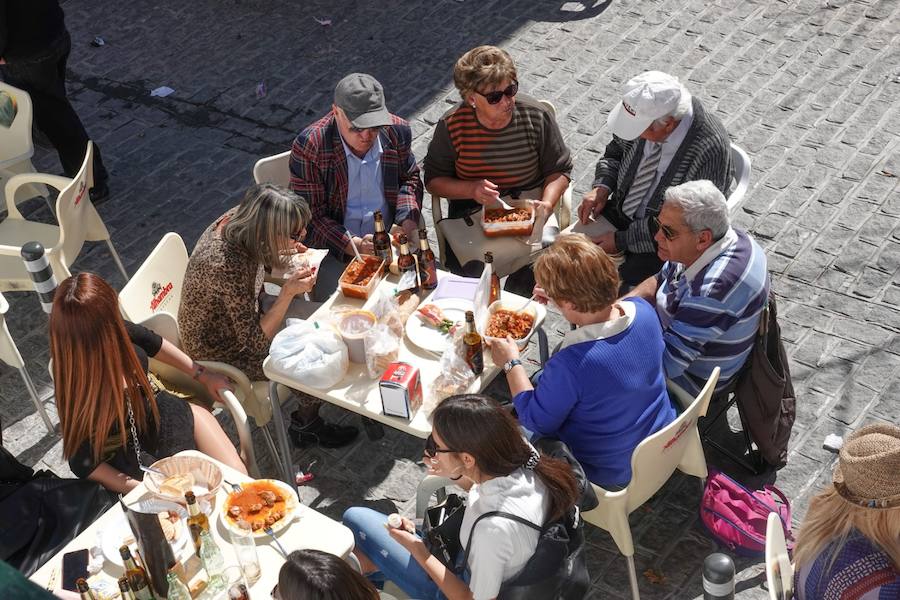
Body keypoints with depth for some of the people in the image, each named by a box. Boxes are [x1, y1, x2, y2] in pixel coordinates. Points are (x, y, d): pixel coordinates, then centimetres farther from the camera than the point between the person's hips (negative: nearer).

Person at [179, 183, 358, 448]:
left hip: (243, 317, 8)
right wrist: (288, 292, -34)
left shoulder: (238, 218, -18)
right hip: (223, 353, -8)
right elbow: (255, 342, -28)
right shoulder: (228, 267, -40)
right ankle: (307, 424, 23)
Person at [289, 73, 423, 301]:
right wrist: (354, 246, -25)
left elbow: (409, 179, 16)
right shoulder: (309, 146, -15)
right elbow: (309, 216, -12)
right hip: (334, 250, -4)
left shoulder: (397, 131, -3)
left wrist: (409, 222, -4)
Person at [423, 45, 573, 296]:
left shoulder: (536, 116, -7)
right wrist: (471, 189, -18)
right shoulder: (452, 125, -9)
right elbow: (433, 179, 0)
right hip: (471, 213, 0)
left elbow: (559, 170, 2)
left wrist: (547, 204, -17)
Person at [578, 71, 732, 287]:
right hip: (618, 212, 6)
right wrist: (602, 187, -9)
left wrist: (622, 240, -21)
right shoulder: (648, 111, -12)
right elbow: (615, 151, 10)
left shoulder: (709, 149, -29)